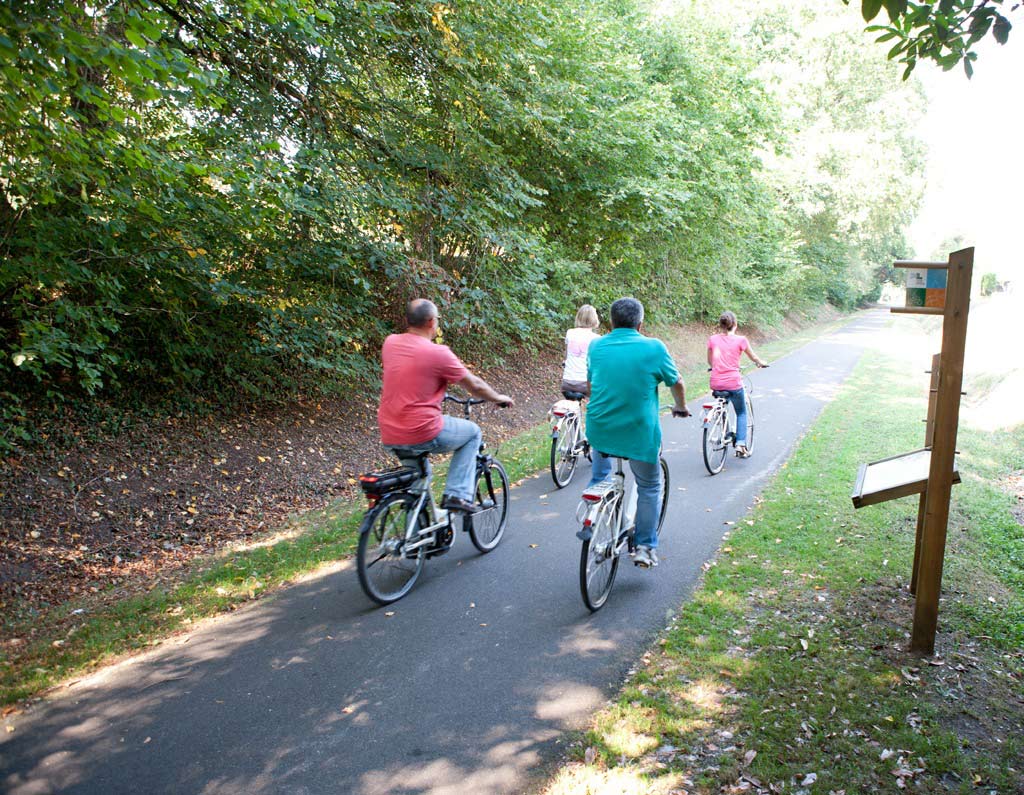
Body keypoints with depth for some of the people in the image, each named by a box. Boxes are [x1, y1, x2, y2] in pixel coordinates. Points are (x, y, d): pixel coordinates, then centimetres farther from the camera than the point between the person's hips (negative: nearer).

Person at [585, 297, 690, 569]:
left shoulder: (596, 346, 3)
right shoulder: (654, 348, -6)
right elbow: (677, 384, 8)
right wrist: (681, 408, 29)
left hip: (599, 429, 3)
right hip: (640, 434, -3)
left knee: (599, 479, 31)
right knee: (649, 488, 18)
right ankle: (646, 547, 20)